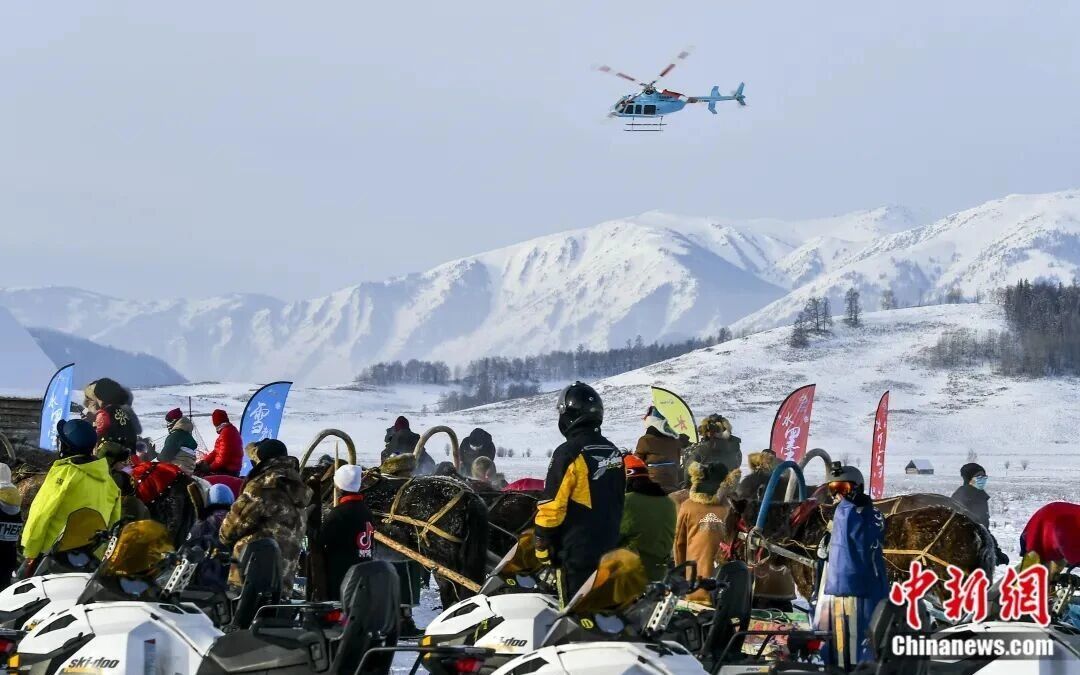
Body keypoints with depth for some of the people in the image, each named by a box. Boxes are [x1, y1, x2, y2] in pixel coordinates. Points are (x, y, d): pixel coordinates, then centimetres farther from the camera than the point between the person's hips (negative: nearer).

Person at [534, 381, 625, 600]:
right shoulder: (613, 452, 9)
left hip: (576, 551, -8)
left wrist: (542, 547, -8)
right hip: (608, 547, 8)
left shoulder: (569, 454, -15)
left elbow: (551, 506, -16)